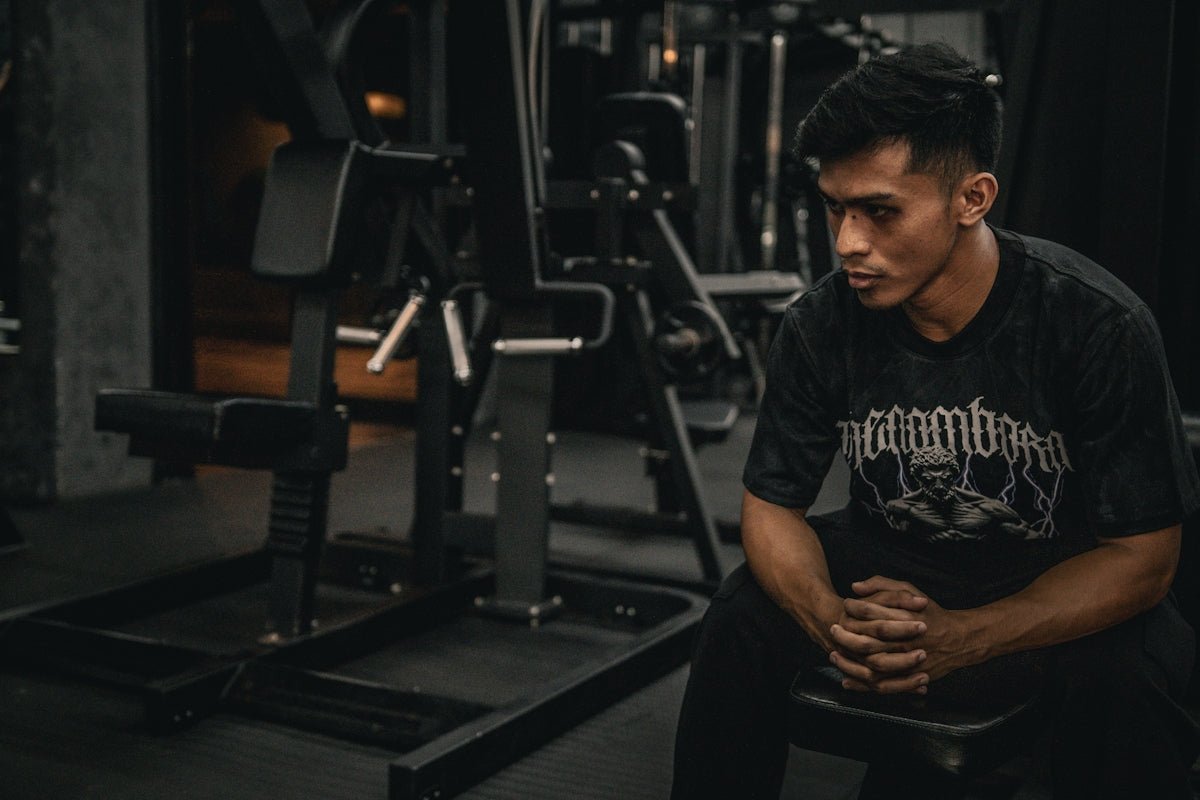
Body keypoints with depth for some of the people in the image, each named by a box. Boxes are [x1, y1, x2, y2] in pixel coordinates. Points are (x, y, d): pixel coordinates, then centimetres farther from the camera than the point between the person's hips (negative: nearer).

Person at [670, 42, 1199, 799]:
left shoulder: (1100, 326, -25)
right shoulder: (821, 325, -16)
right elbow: (771, 503, -7)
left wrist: (963, 637, -35)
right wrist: (830, 617, -30)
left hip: (1063, 580, -2)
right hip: (889, 560, 3)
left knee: (1124, 676, -33)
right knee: (741, 623, -22)